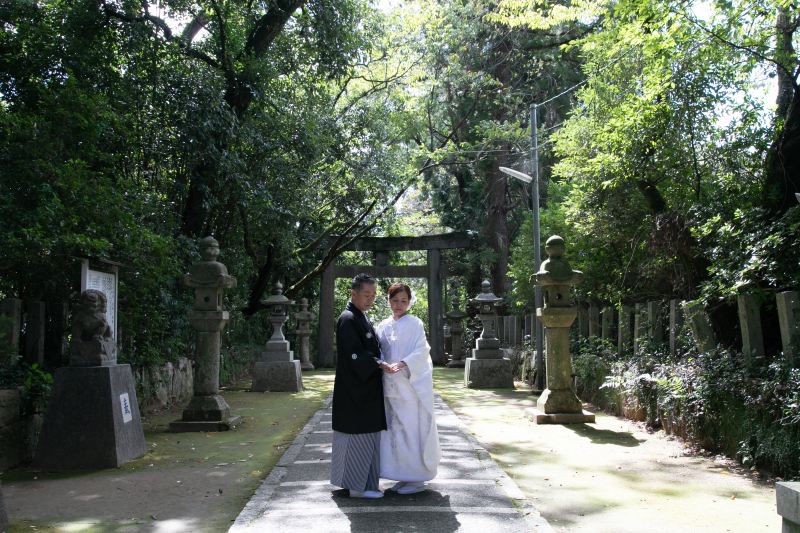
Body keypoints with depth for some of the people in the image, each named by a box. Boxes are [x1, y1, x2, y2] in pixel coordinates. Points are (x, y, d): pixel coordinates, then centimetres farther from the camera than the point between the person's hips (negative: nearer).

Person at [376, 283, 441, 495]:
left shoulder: (415, 324, -3)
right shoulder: (384, 326, 12)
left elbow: (422, 351, -12)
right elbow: (380, 355, 13)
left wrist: (403, 364, -27)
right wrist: (381, 386, 4)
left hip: (412, 386, -5)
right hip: (391, 387, 6)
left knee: (413, 429, -4)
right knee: (395, 429, 9)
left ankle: (417, 479, 7)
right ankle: (405, 477, 20)